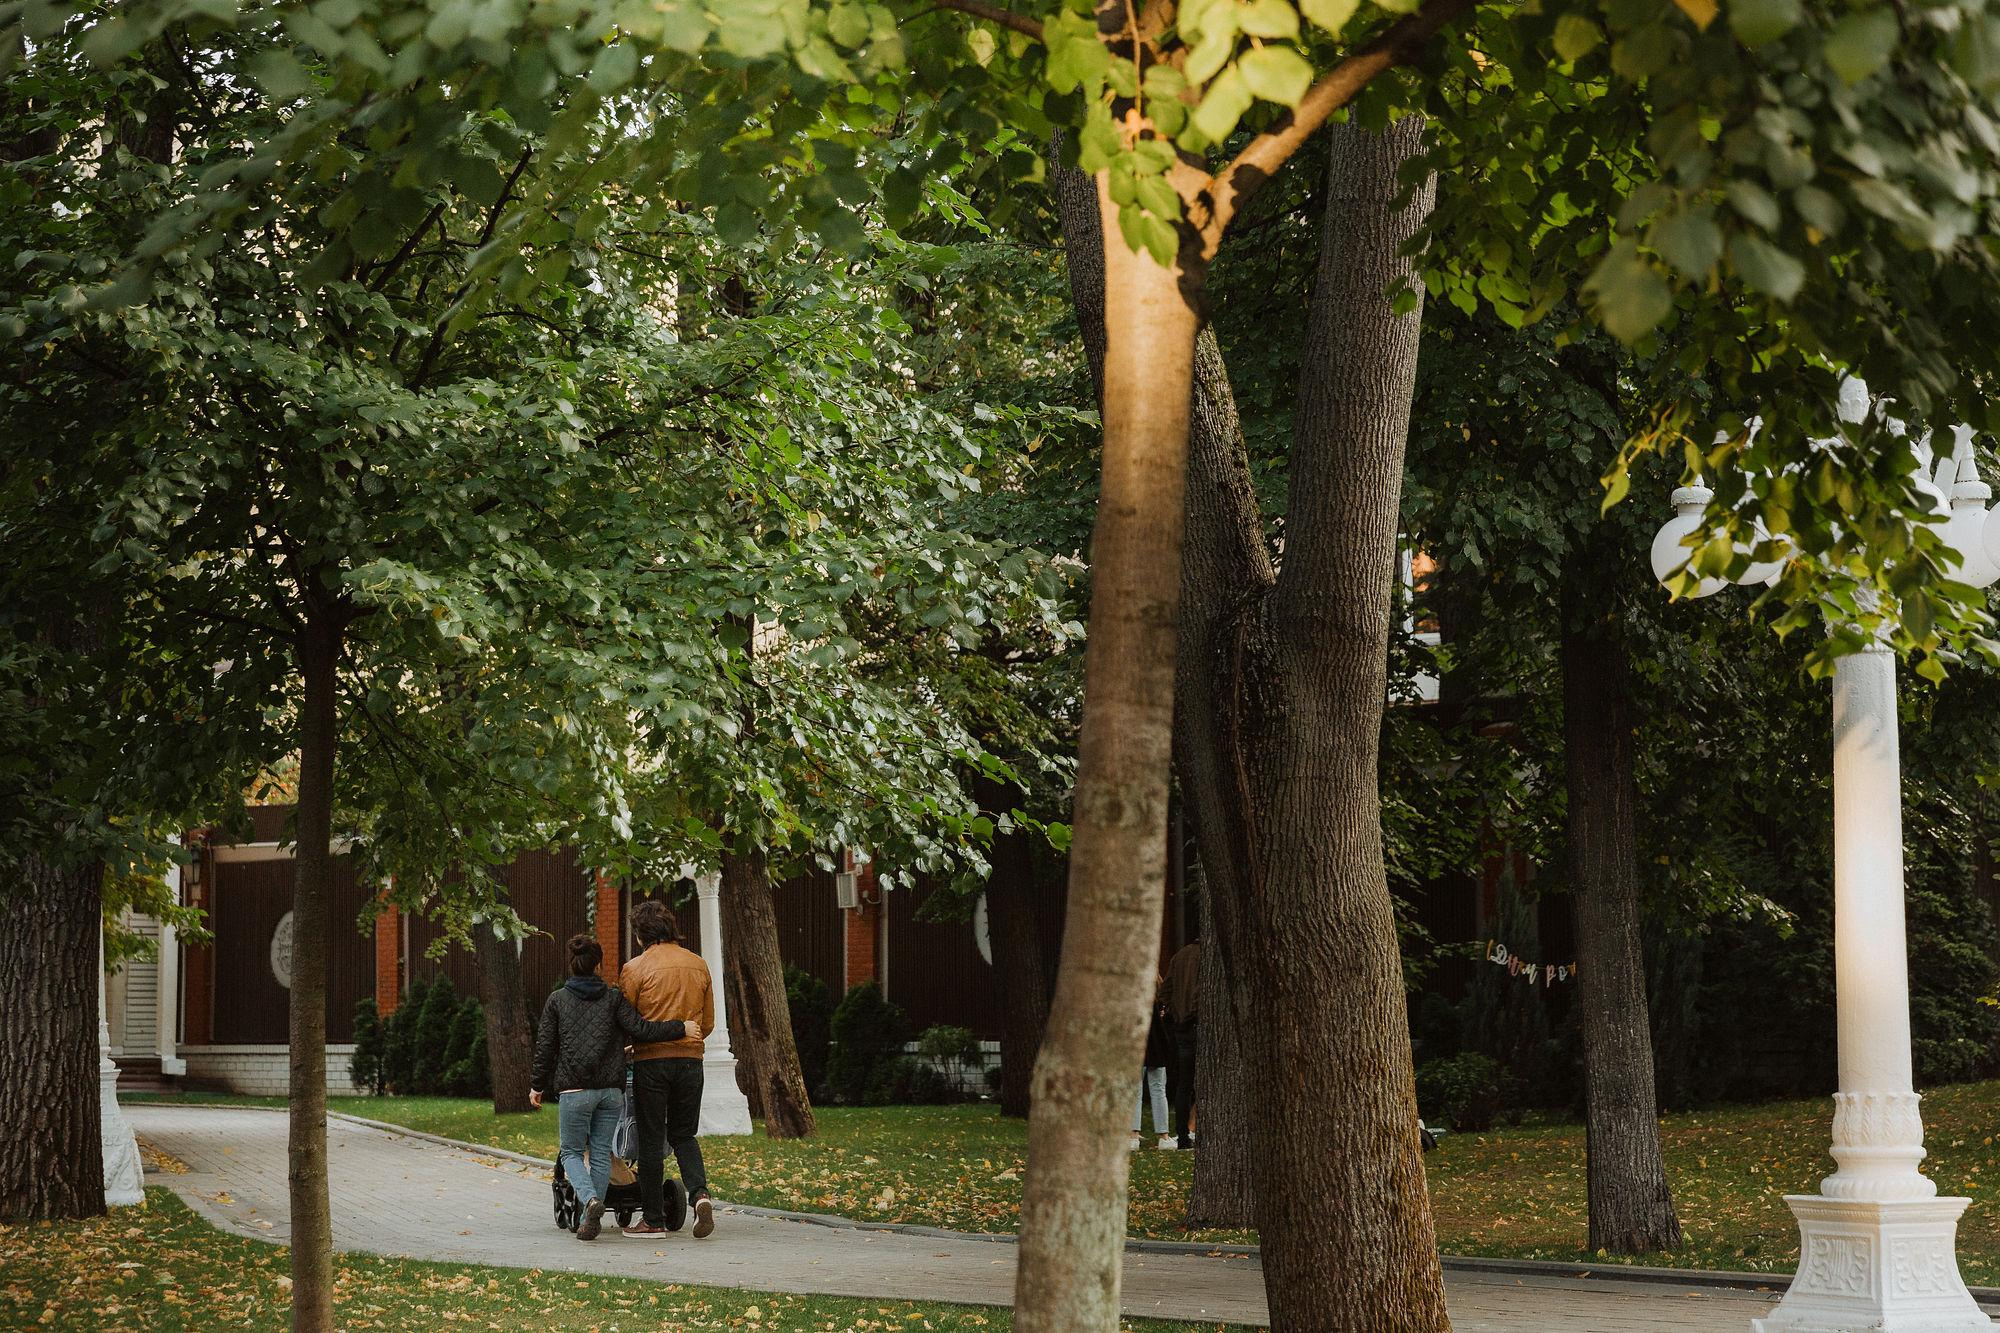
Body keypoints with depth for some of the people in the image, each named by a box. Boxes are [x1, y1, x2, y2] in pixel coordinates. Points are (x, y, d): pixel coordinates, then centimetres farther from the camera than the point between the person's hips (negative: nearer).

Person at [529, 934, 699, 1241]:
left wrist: (537, 1086, 12)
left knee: (571, 1152, 8)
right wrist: (681, 1029, 2)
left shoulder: (557, 1000, 3)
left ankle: (590, 1201, -18)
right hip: (610, 1089, 2)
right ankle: (589, 1221, 7)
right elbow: (639, 1029, -5)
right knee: (601, 1153, 9)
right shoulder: (613, 998, 5)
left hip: (574, 1090, -2)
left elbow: (545, 1046, 3)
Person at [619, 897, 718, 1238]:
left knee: (651, 1140, 4)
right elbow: (708, 1022, 13)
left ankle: (653, 1219, 6)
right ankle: (699, 1192, -9)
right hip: (690, 1059, 4)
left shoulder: (635, 969, -7)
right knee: (684, 1135, 16)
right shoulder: (698, 965, 8)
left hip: (651, 1060, -4)